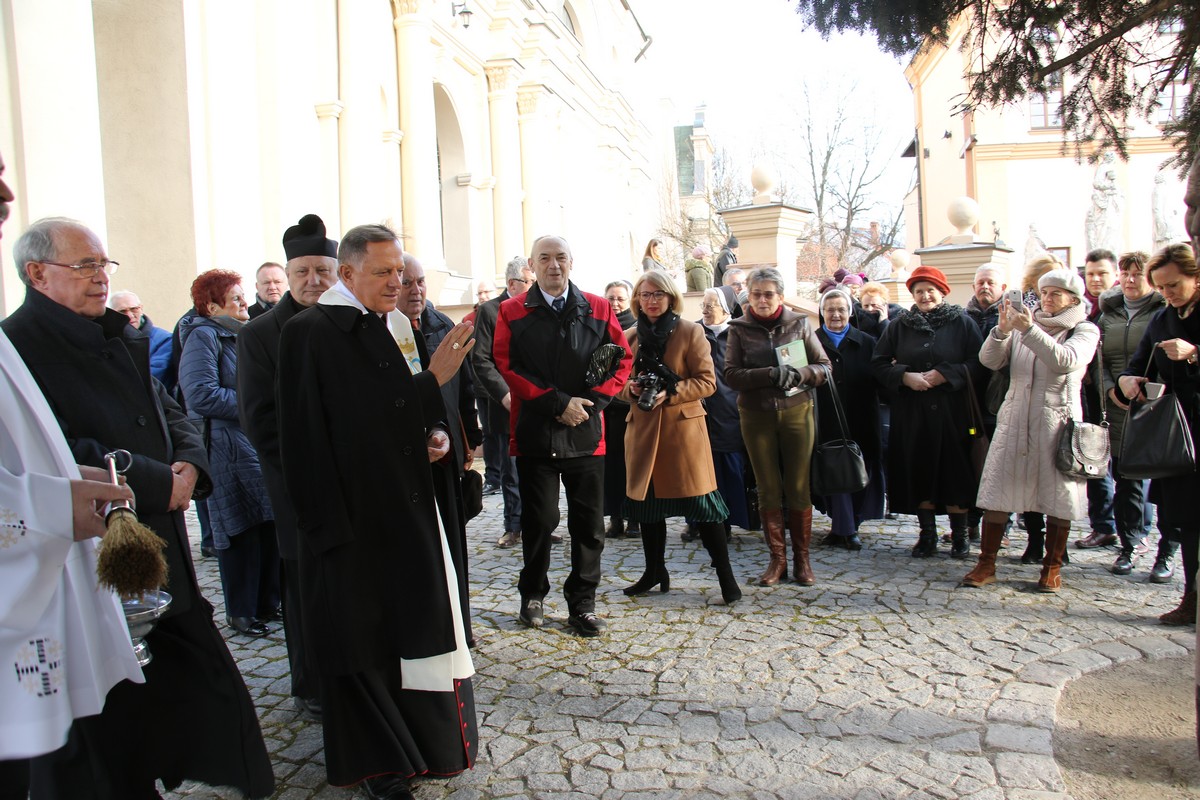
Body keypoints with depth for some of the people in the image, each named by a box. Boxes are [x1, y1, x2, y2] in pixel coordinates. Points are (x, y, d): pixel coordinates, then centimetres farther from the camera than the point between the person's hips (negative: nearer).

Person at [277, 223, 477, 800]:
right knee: (367, 638, 5)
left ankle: (425, 737, 32)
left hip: (413, 508, 7)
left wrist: (437, 434, 2)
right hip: (357, 515, -6)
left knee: (421, 619, 14)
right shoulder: (311, 333, -11)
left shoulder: (397, 326, 11)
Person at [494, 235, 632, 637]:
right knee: (539, 520, 8)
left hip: (586, 434, 2)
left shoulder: (598, 309, 8)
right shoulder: (513, 312, 3)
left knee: (589, 524, 6)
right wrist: (558, 403, -12)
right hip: (535, 433, -1)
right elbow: (507, 366, -5)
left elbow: (622, 359, 6)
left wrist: (593, 402, -9)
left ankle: (582, 602, 20)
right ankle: (532, 594, 28)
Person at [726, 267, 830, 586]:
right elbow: (731, 375, -6)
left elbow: (823, 366, 4)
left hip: (797, 412, 0)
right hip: (756, 416, 0)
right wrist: (770, 375, -21)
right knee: (768, 490, 6)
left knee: (798, 488, 3)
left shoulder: (799, 323, 4)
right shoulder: (740, 329, 3)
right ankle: (777, 558, 17)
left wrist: (800, 374, -17)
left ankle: (801, 558, 16)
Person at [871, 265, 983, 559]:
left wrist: (944, 375, -16)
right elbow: (879, 363, 5)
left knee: (955, 469, 0)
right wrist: (905, 377, -10)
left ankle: (959, 535, 14)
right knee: (919, 471, 4)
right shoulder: (899, 325, 9)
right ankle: (927, 535, 15)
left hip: (951, 411, -2)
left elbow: (978, 361, -5)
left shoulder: (962, 323, 3)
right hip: (911, 413, 2)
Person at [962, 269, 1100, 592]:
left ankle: (1052, 567, 17)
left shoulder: (1085, 331, 4)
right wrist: (1002, 329, -15)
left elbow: (1065, 361, -16)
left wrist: (1029, 329, -22)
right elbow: (990, 360, 1)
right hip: (1014, 419, 3)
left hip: (1057, 421, -2)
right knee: (996, 491, -1)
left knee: (1058, 497, 3)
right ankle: (986, 564, 5)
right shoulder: (1022, 326, 13)